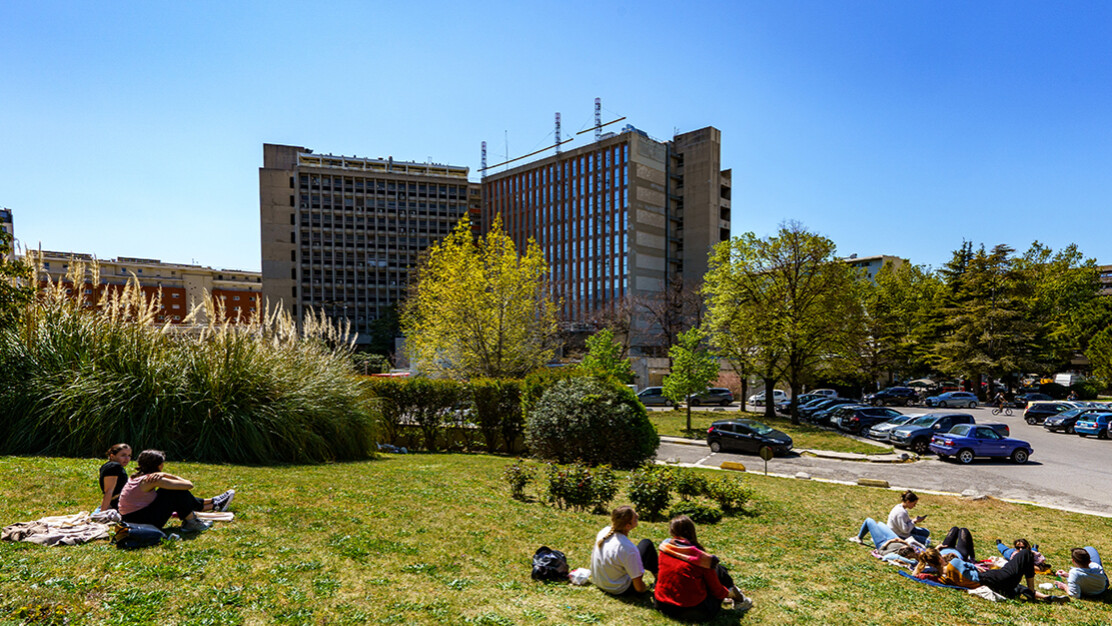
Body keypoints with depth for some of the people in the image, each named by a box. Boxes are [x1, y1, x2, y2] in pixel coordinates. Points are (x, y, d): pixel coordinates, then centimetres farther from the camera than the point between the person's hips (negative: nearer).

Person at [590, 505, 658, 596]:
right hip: (618, 590, -6)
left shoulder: (604, 531, -13)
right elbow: (639, 588, -24)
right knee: (647, 544, -1)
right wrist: (645, 588, -2)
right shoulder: (629, 549, -33)